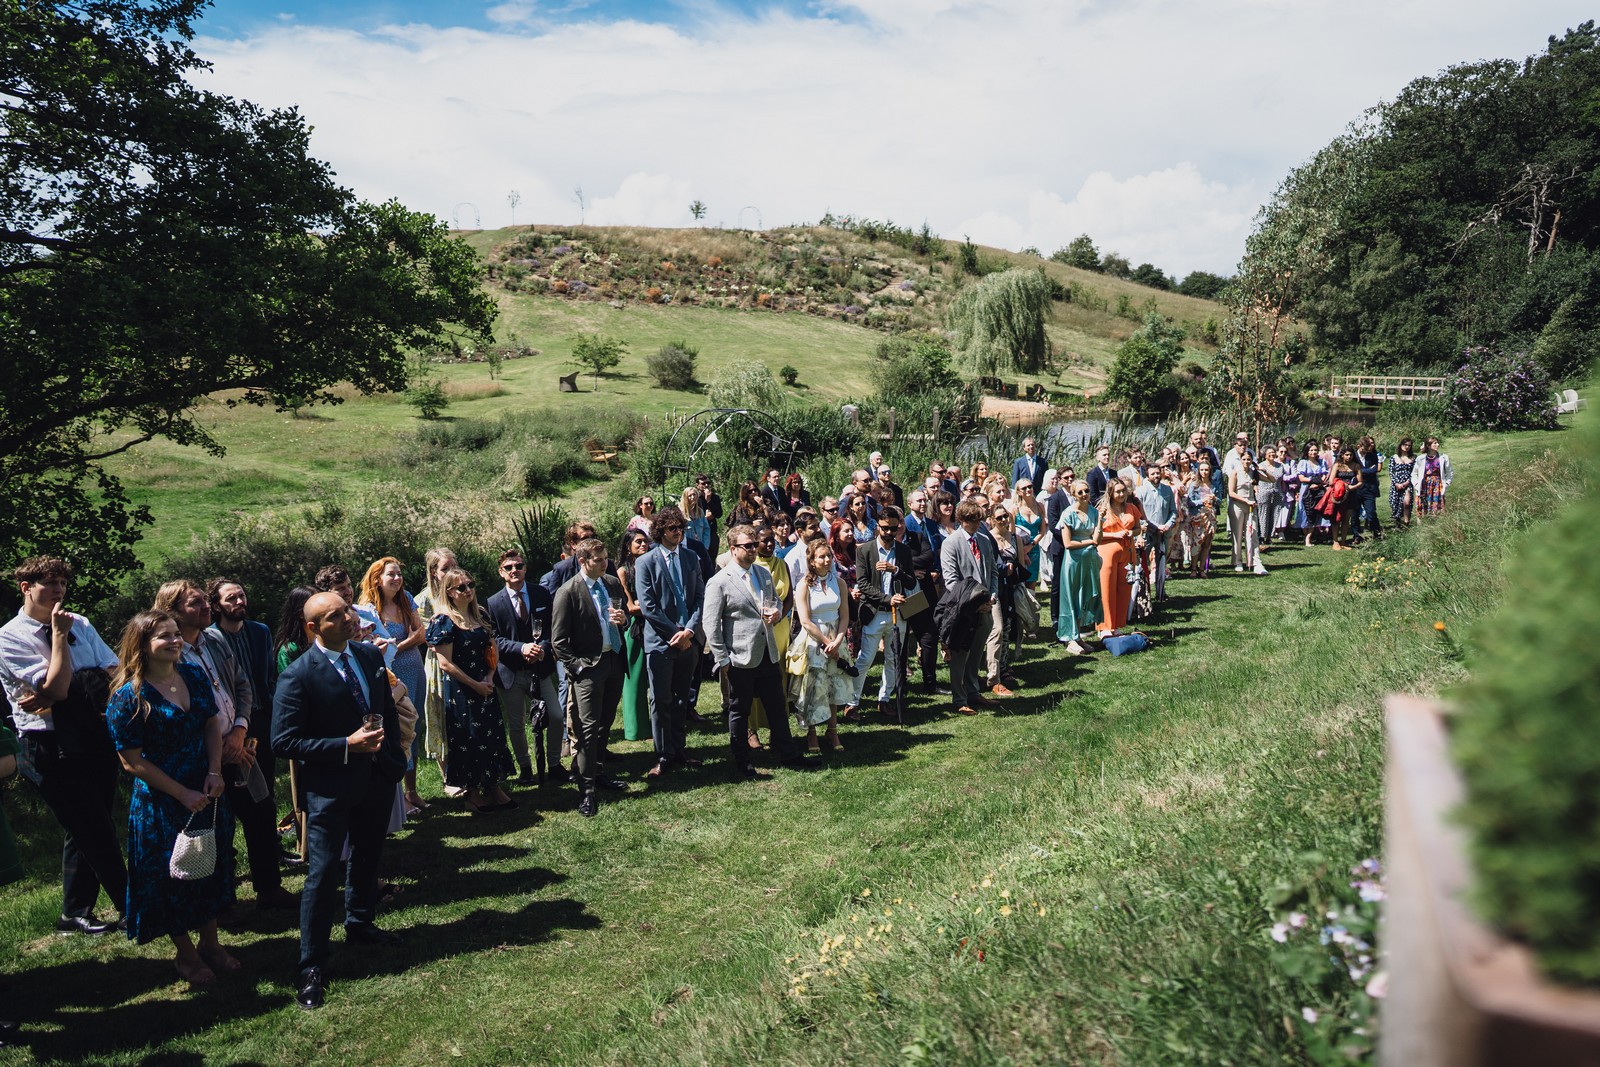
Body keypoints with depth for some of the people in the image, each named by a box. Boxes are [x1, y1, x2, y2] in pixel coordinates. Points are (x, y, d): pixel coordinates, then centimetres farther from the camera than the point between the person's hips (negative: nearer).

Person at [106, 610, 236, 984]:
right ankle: (186, 955, 30)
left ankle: (210, 943, 35)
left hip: (207, 792, 5)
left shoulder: (194, 675, -2)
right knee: (173, 876, 10)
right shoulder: (129, 697, -17)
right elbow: (132, 760, -15)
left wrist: (215, 772, -9)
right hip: (161, 802, -5)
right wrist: (182, 795, -15)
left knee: (213, 867, 15)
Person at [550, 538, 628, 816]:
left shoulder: (613, 583, 6)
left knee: (605, 723, 16)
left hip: (614, 661, 7)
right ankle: (586, 789, 0)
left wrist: (624, 619, -4)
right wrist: (577, 667, -14)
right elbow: (558, 641, -10)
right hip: (588, 668, -6)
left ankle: (591, 771, 32)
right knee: (588, 728, -6)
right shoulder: (567, 593, -12)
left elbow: (625, 612, 20)